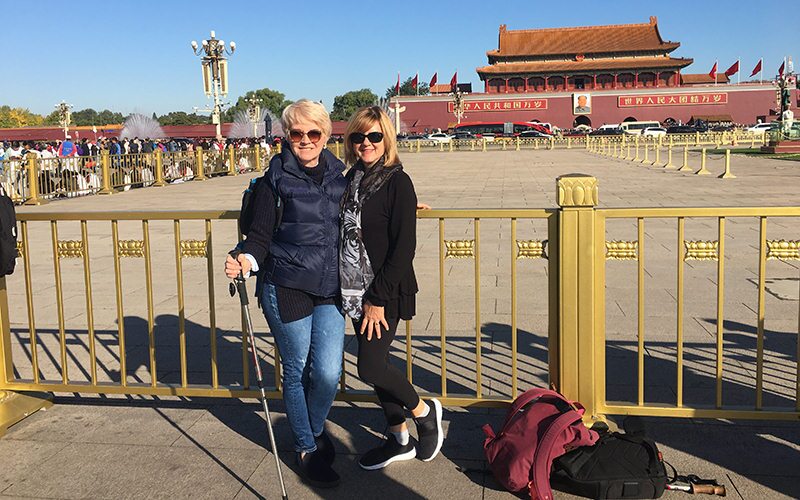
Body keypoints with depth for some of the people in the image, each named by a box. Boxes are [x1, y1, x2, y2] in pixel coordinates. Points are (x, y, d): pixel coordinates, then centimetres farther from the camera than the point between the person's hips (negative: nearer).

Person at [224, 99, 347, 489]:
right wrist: (246, 260, -24)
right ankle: (306, 449, 28)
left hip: (330, 290, 3)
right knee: (297, 372, 7)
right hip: (286, 289, -3)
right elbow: (260, 234, -4)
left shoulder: (337, 175, 8)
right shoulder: (276, 179, -4)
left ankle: (315, 428, 30)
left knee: (328, 373, -3)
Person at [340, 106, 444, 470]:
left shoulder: (397, 182, -13)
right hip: (356, 290, 7)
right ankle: (399, 440, 28)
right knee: (375, 363, 12)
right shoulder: (353, 178, 8)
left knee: (369, 366, -9)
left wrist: (378, 298, -18)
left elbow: (404, 248, -17)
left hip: (387, 291, -7)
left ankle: (425, 412, 17)